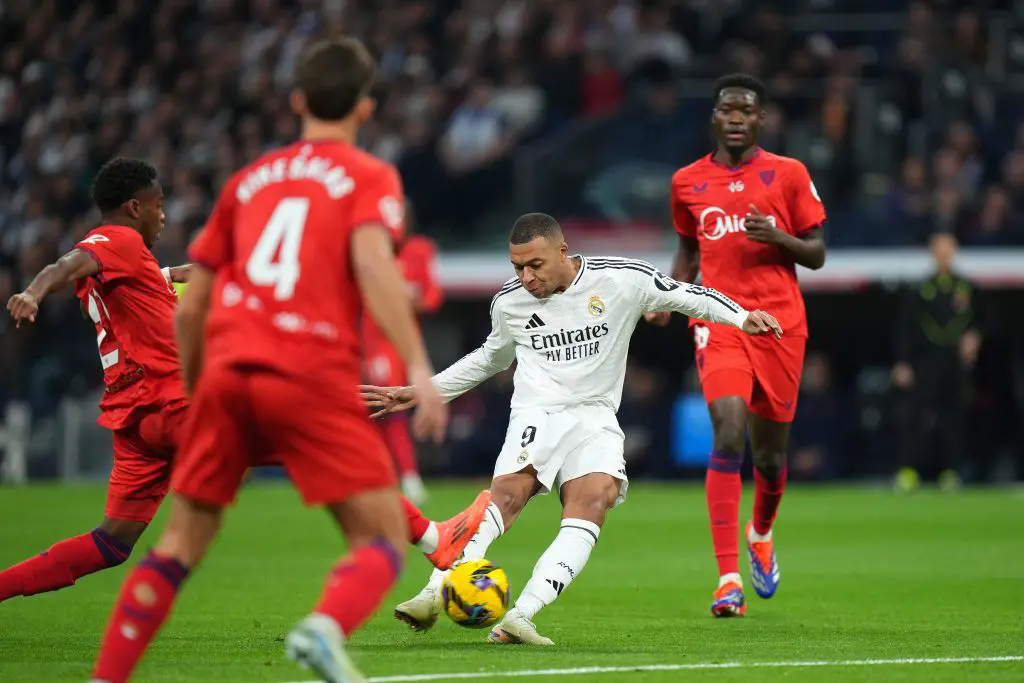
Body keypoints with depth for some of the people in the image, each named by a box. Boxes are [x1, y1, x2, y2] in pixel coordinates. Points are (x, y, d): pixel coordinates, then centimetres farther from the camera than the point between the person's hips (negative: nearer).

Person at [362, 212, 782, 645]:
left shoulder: (622, 280, -2)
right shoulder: (508, 301, 7)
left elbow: (686, 295, 11)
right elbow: (491, 358, 26)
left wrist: (741, 317, -2)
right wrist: (420, 393, 25)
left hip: (595, 418, 0)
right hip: (536, 413, 0)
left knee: (594, 500, -28)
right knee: (508, 492, -29)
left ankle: (520, 615, -39)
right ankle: (436, 592, -43)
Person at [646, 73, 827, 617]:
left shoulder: (788, 174, 4)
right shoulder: (688, 183, 9)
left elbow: (817, 255, 6)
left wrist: (777, 236, -14)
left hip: (779, 325, 0)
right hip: (719, 322, 0)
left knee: (770, 452, 9)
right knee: (729, 435, -20)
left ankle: (761, 533, 44)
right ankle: (729, 578, -22)